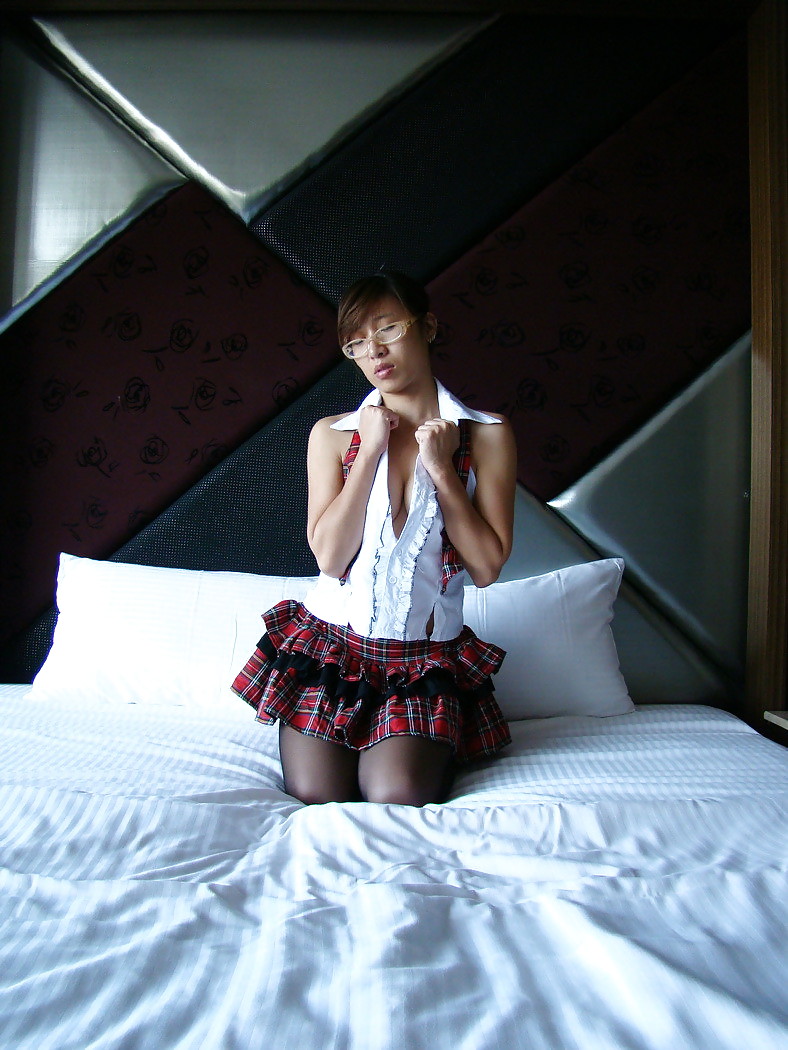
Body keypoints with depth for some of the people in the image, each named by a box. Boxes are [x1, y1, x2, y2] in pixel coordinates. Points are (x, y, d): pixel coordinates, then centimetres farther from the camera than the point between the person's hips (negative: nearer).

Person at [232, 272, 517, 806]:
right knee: (316, 796, -11)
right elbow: (329, 556, -11)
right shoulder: (333, 434, 1)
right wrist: (370, 451, -12)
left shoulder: (486, 434, -1)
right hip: (332, 641, 1)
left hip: (426, 657, 0)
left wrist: (442, 468, -12)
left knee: (397, 797, -17)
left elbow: (487, 567, -7)